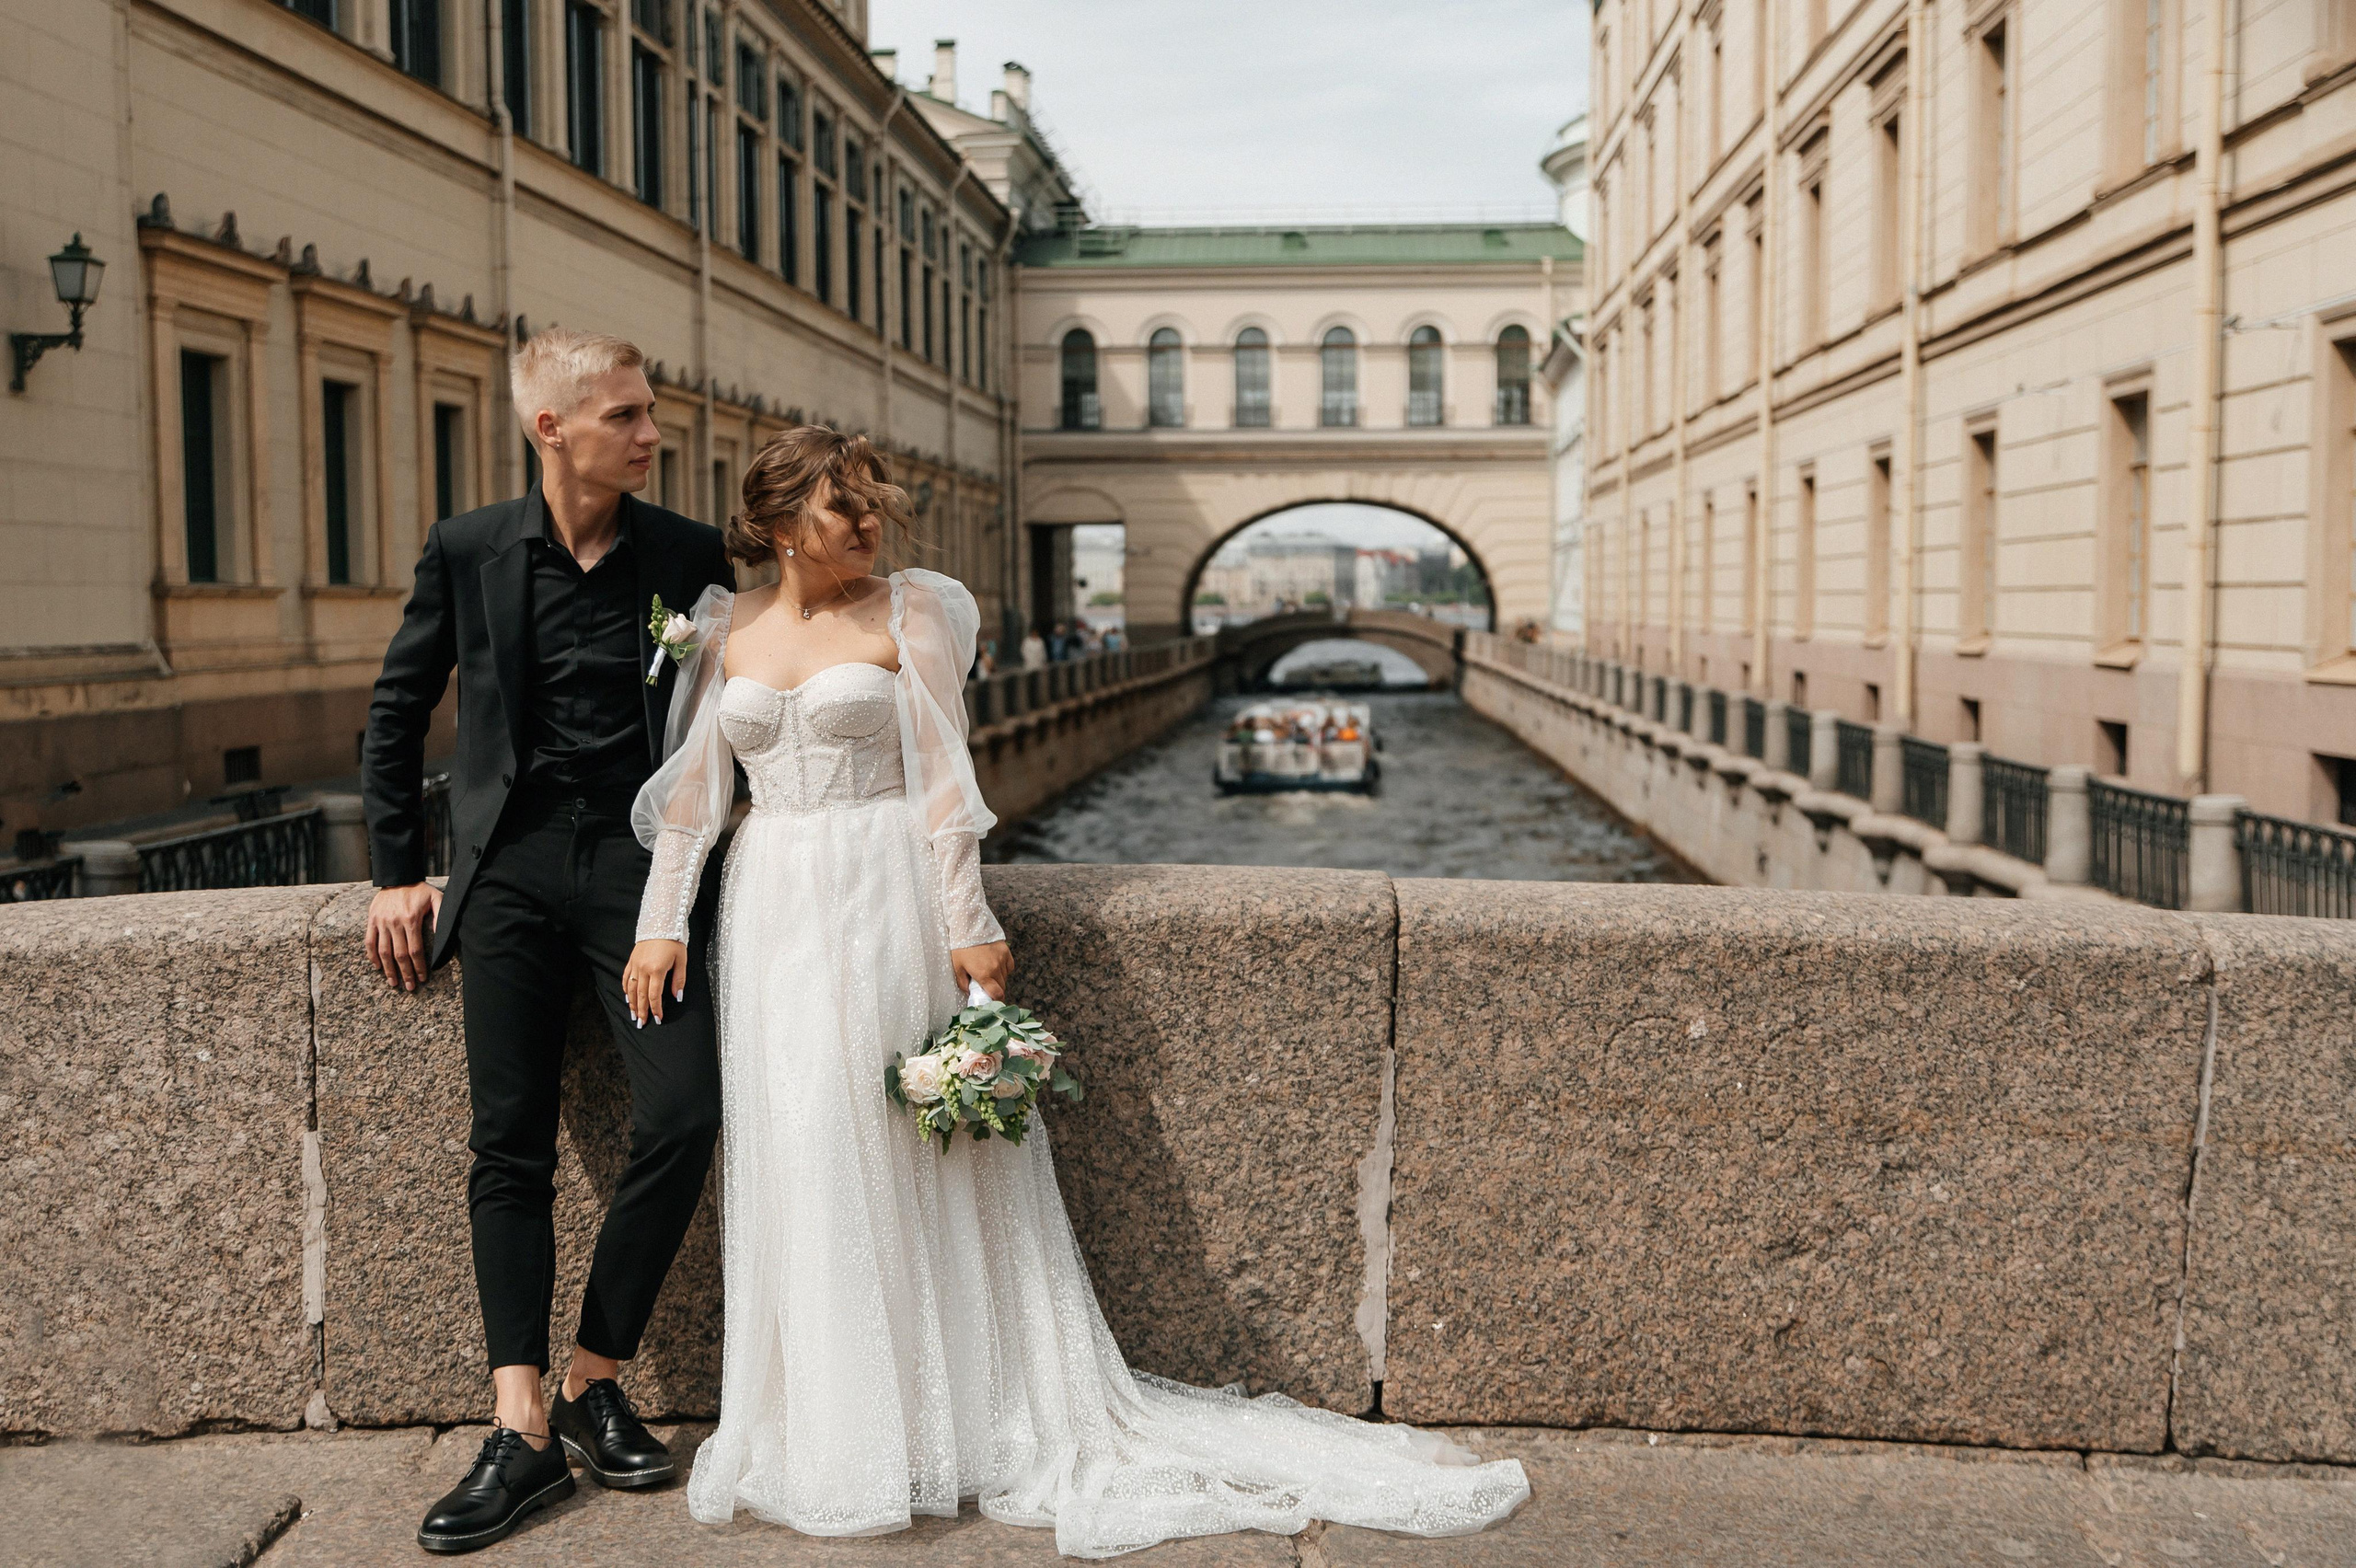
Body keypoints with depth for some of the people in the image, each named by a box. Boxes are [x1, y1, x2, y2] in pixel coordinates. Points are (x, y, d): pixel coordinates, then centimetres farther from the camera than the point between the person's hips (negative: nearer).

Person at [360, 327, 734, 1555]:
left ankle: (594, 1383, 8)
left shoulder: (690, 557, 3)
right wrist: (396, 873, 9)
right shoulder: (466, 553, 3)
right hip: (509, 866, 0)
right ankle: (521, 1431, 6)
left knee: (682, 1119, -11)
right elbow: (395, 715, 12)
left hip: (639, 859, 0)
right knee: (510, 1145, 0)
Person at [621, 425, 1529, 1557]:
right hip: (773, 910, 3)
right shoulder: (723, 628, 9)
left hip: (887, 907, -3)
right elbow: (690, 786, 9)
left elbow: (941, 779, -5)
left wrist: (970, 926, -10)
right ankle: (824, 1433, 19)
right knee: (799, 1156, 5)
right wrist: (661, 923, 2)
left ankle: (973, 1418, 12)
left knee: (908, 1154, -2)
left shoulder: (908, 615, -1)